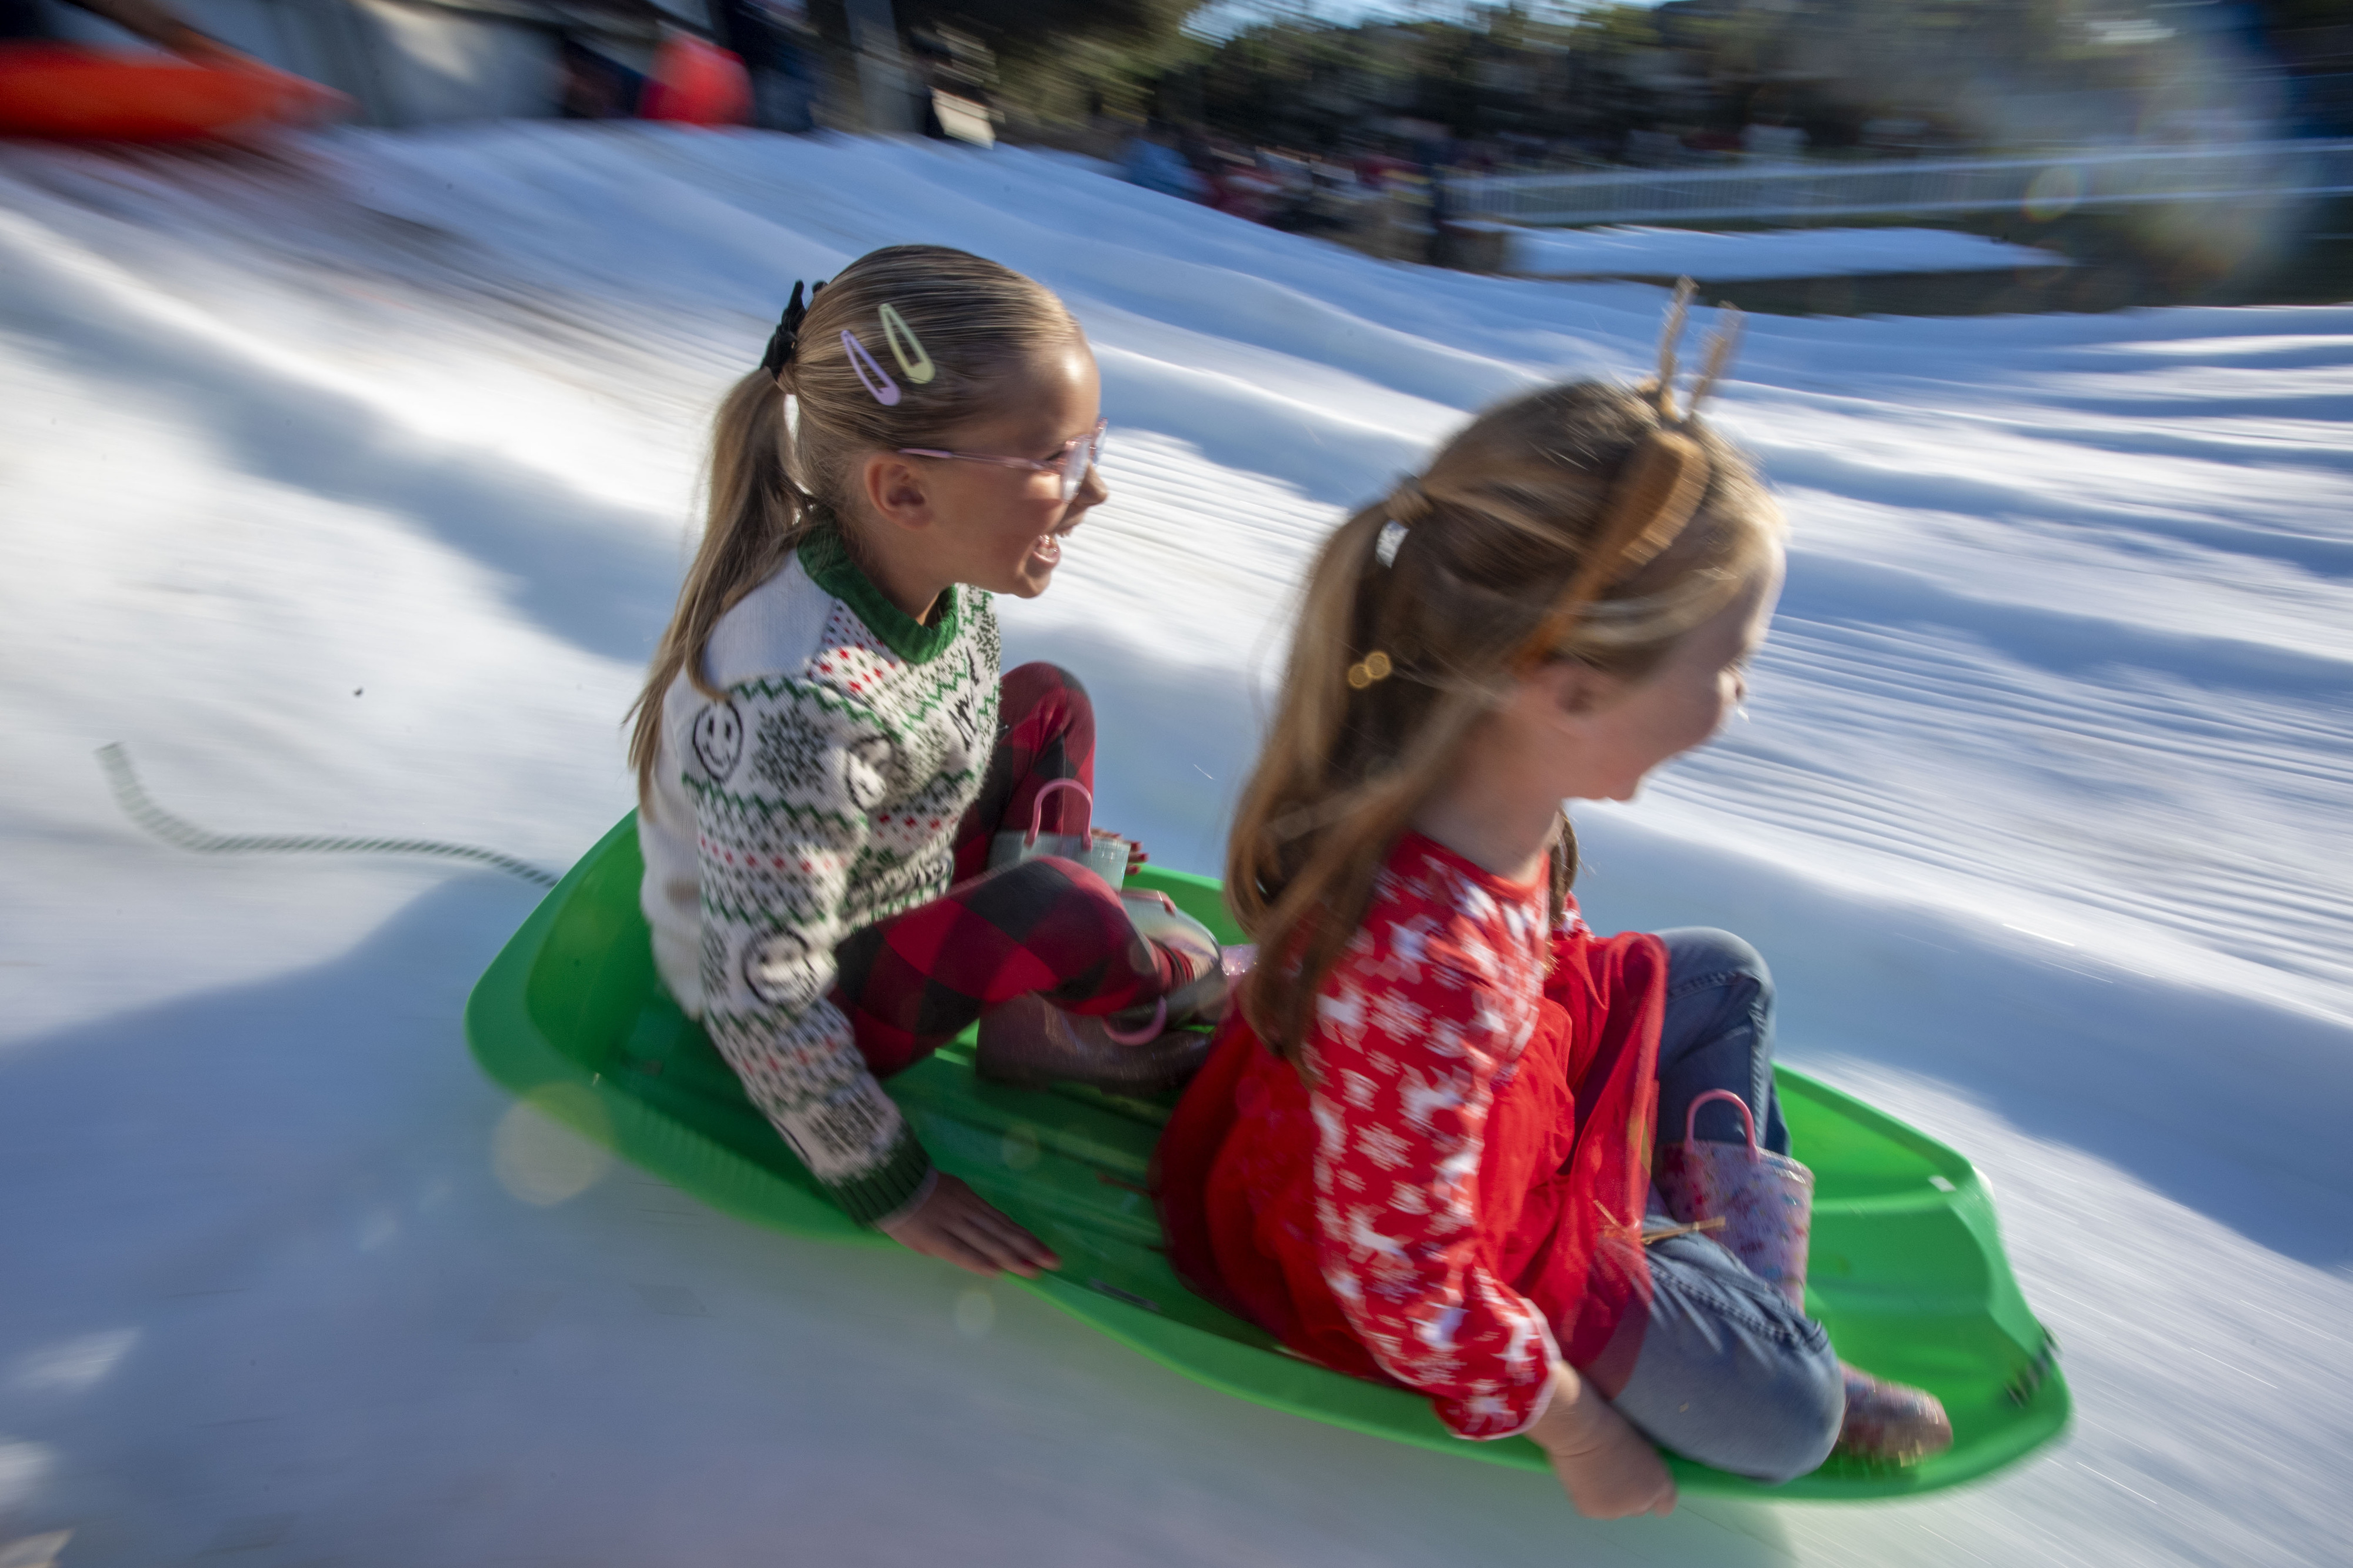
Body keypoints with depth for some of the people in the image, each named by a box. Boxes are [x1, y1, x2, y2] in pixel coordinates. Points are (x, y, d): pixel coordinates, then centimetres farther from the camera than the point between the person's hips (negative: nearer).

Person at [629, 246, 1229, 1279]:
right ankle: (1176, 984, 8)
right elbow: (764, 1003, -31)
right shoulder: (800, 703, -39)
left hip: (892, 896, 8)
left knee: (1047, 702, 9)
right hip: (782, 1007, -8)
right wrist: (886, 1188, -19)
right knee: (1063, 914, -31)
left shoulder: (942, 572, -15)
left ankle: (1031, 1034, 3)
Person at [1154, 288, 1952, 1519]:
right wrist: (1570, 1426, -14)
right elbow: (1397, 1277, -30)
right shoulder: (1423, 967, -45)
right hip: (1414, 1233, -8)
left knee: (1721, 978, 17)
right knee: (1780, 1421, -6)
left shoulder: (1465, 771, -20)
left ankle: (1754, 1308, 25)